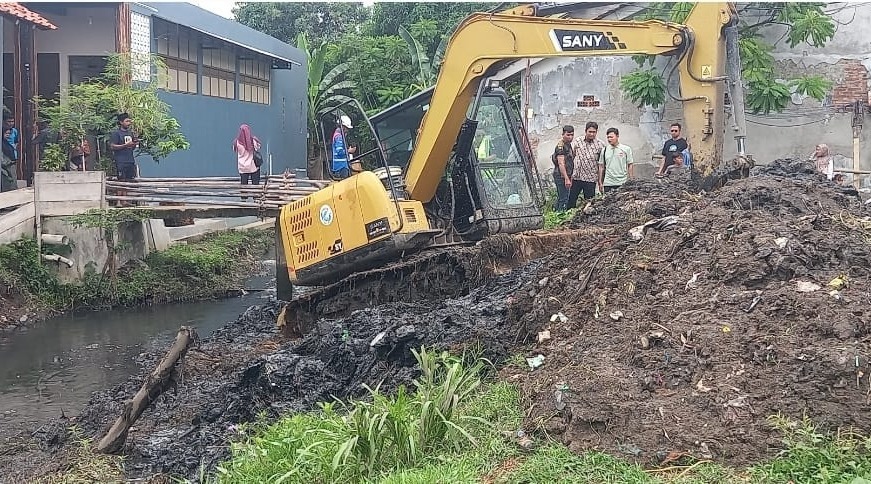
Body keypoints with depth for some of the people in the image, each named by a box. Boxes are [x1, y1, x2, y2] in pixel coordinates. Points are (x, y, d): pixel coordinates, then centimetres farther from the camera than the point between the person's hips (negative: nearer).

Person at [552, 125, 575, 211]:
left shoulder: (568, 144, 16)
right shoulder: (561, 145, -15)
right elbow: (561, 163, -21)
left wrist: (570, 177, 23)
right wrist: (567, 179, -26)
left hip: (566, 176, 10)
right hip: (561, 176, -10)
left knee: (560, 199, 15)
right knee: (564, 200, -9)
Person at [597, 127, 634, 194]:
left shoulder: (626, 149, 3)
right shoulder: (604, 150, 8)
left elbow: (630, 165, 4)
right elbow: (601, 167, 11)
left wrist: (630, 181, -1)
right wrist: (600, 182, 7)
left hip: (622, 183, -2)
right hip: (608, 183, 2)